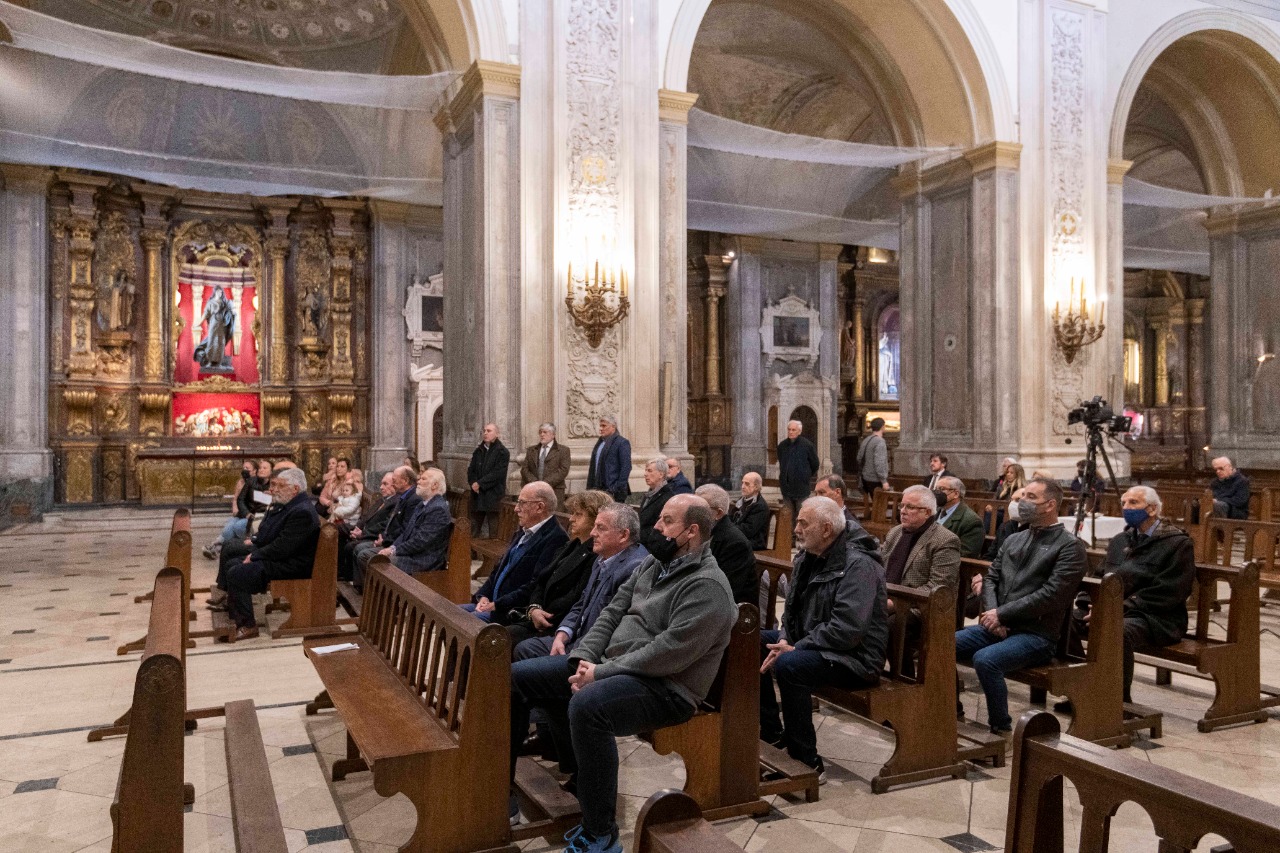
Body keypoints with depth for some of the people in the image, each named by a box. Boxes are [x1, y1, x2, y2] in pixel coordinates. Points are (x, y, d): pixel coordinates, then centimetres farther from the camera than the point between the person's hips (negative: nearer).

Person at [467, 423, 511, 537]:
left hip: (493, 495, -6)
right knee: (474, 528, 12)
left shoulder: (502, 452, -6)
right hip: (477, 495, 6)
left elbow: (497, 473, -14)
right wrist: (473, 483, -8)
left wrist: (480, 483, -15)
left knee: (493, 529, -2)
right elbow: (471, 469, 11)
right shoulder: (478, 450, 14)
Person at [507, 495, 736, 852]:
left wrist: (600, 673, -19)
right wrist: (583, 657, -6)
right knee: (517, 677, 1)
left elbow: (668, 653, -23)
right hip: (610, 664, 9)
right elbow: (613, 612, 10)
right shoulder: (654, 562, 12)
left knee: (586, 705, -39)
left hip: (664, 687, -9)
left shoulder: (707, 586, -16)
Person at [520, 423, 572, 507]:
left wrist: (546, 483, -14)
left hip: (554, 491, -3)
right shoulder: (531, 450, 19)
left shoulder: (563, 450, 7)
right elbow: (524, 469, 10)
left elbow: (563, 470, -4)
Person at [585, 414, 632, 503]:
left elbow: (626, 468, -12)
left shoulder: (622, 443, -6)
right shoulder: (600, 442, 17)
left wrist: (618, 488, -16)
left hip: (614, 491, -7)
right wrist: (590, 487, 15)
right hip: (599, 489, 7)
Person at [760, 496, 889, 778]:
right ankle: (772, 734, 12)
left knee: (789, 665, -33)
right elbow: (793, 607, 14)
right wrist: (784, 640, -6)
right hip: (809, 643, 10)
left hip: (854, 657, -10)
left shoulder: (858, 565, -22)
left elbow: (847, 628, -30)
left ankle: (807, 761, -19)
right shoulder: (808, 557, 8)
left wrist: (796, 648, -24)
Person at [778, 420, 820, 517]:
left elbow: (815, 465, 3)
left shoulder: (807, 445, -7)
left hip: (801, 487, -4)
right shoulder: (782, 445, 6)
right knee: (789, 516, 11)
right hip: (786, 486, 4)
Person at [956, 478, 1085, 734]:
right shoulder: (1013, 540, 17)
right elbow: (991, 578, 13)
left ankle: (1001, 728, -11)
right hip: (997, 626, 7)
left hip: (1036, 634, -6)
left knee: (985, 659, -31)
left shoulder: (1069, 546, -5)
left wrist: (1002, 614, -14)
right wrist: (992, 614, -6)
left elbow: (1051, 595, -15)